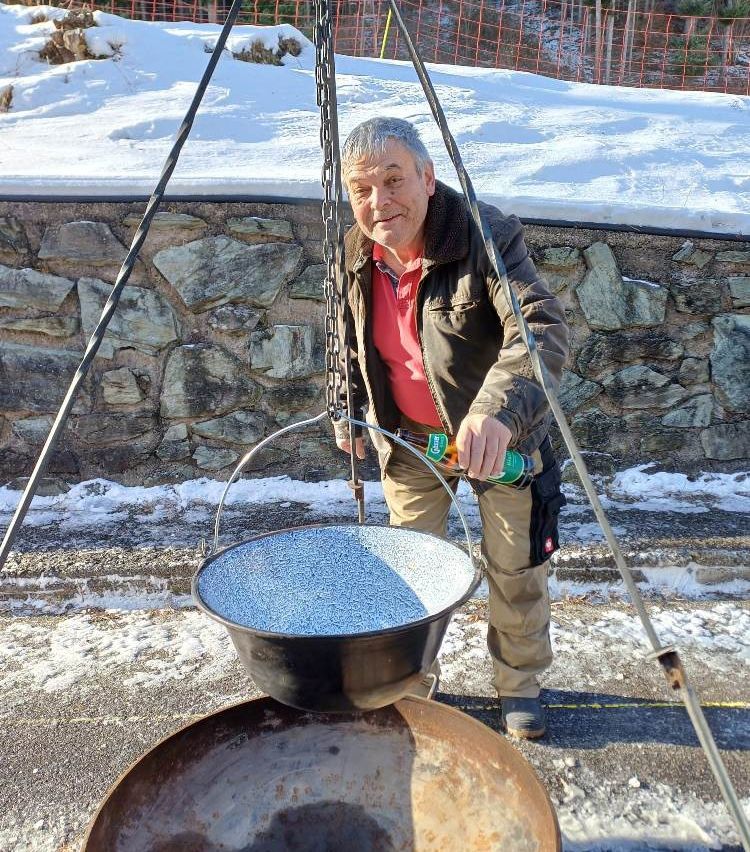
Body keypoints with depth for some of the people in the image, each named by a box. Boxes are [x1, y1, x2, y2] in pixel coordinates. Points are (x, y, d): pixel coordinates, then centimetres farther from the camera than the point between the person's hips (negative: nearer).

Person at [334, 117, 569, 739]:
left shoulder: (489, 238, -25)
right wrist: (347, 412, 13)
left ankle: (521, 682, 38)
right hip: (408, 438, 4)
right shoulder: (355, 253, -7)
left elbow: (543, 330, -38)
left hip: (499, 436, -3)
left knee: (515, 569, 12)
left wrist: (496, 409, -55)